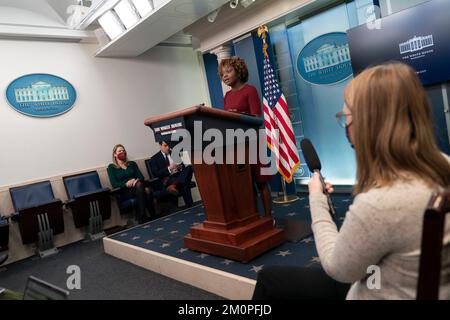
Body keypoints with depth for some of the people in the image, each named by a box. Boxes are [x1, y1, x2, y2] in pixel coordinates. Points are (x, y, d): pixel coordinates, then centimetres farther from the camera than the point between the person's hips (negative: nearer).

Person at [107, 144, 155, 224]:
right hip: (125, 191, -2)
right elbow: (114, 184, 0)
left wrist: (137, 180, -13)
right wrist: (126, 184, -17)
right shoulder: (111, 167, 13)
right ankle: (141, 217, -35)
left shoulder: (132, 164, 23)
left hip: (137, 186, 3)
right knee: (139, 185, -36)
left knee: (147, 190, -35)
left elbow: (141, 176, 11)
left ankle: (152, 215, -33)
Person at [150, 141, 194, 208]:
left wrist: (180, 166, -5)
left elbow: (182, 164, 20)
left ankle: (173, 185, -43)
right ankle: (189, 204, -32)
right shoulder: (155, 158, 7)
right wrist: (169, 168, -16)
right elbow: (156, 174, -4)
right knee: (184, 182, -36)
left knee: (189, 168, -30)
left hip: (179, 174, 5)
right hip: (168, 179, -4)